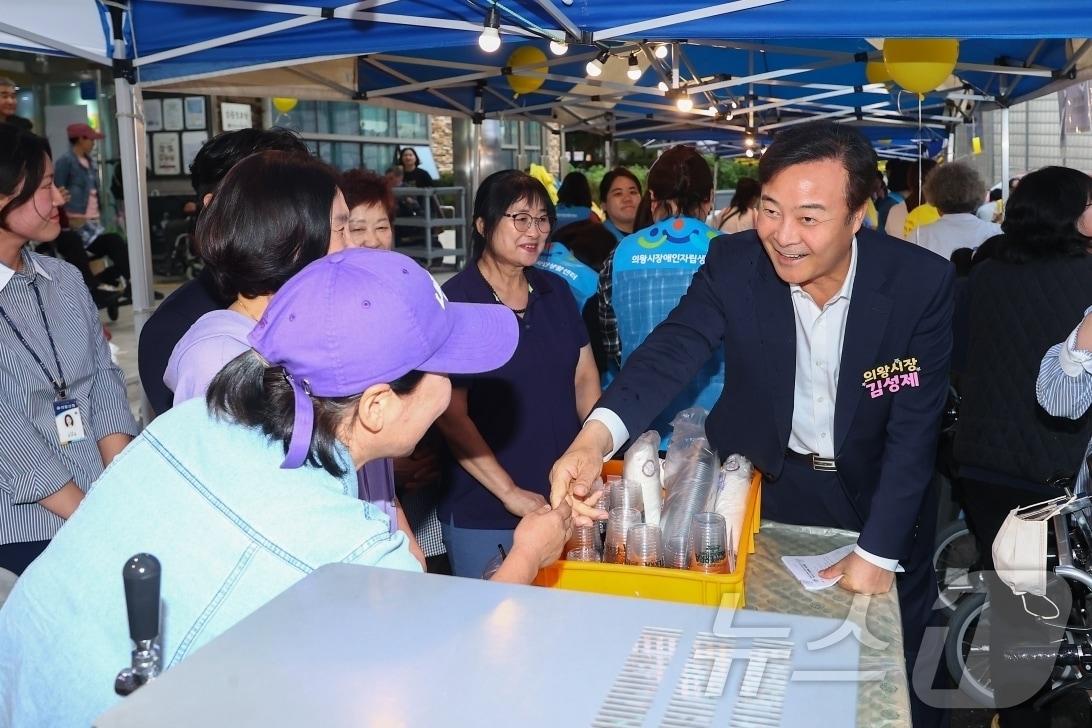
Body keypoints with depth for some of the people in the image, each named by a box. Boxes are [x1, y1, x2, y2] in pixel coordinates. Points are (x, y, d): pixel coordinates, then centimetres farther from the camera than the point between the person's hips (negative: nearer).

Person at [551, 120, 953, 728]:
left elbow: (914, 428, -19)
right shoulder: (733, 265, -20)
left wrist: (879, 552, -18)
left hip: (874, 490, 0)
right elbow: (673, 349, -31)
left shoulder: (922, 282, -22)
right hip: (764, 483, 1)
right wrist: (595, 436, -49)